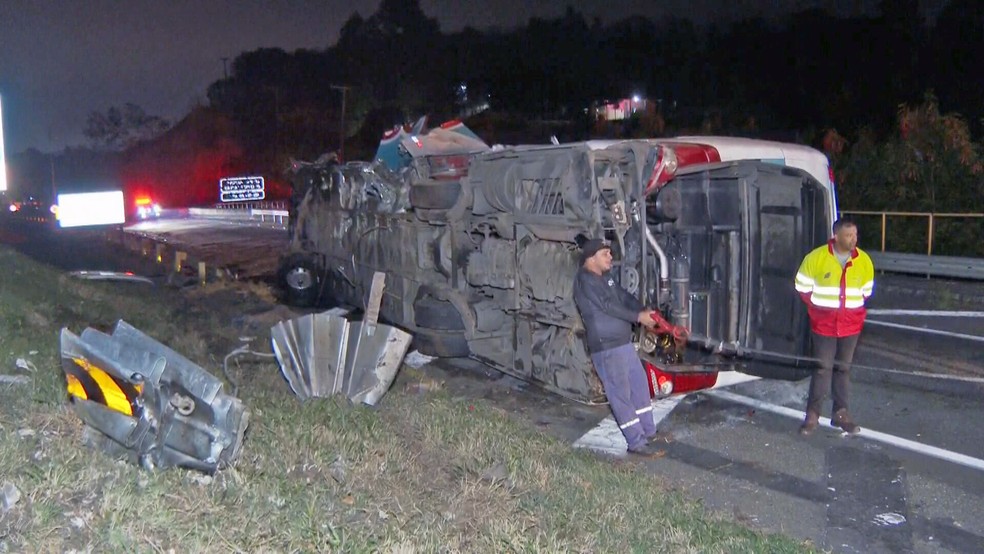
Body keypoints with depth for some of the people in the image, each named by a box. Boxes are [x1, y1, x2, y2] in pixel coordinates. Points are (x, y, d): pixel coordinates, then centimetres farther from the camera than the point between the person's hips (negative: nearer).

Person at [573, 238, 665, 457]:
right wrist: (639, 317, -16)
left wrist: (645, 311, -8)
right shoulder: (585, 280, -15)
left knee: (640, 386, 17)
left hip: (624, 342, 10)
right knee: (621, 395, -2)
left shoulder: (605, 276, 15)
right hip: (606, 348, -10)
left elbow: (624, 296, 10)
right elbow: (608, 306, -20)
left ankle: (649, 432, 30)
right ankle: (637, 443, 4)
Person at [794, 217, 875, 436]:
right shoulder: (817, 257, -9)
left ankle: (841, 413, 19)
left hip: (851, 325, 3)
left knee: (844, 368, 10)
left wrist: (854, 309, 9)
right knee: (822, 367, -2)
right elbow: (803, 286, 1)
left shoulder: (864, 261, 1)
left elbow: (866, 291, 15)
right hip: (823, 323, -3)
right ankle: (812, 414, 6)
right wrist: (817, 306, 3)